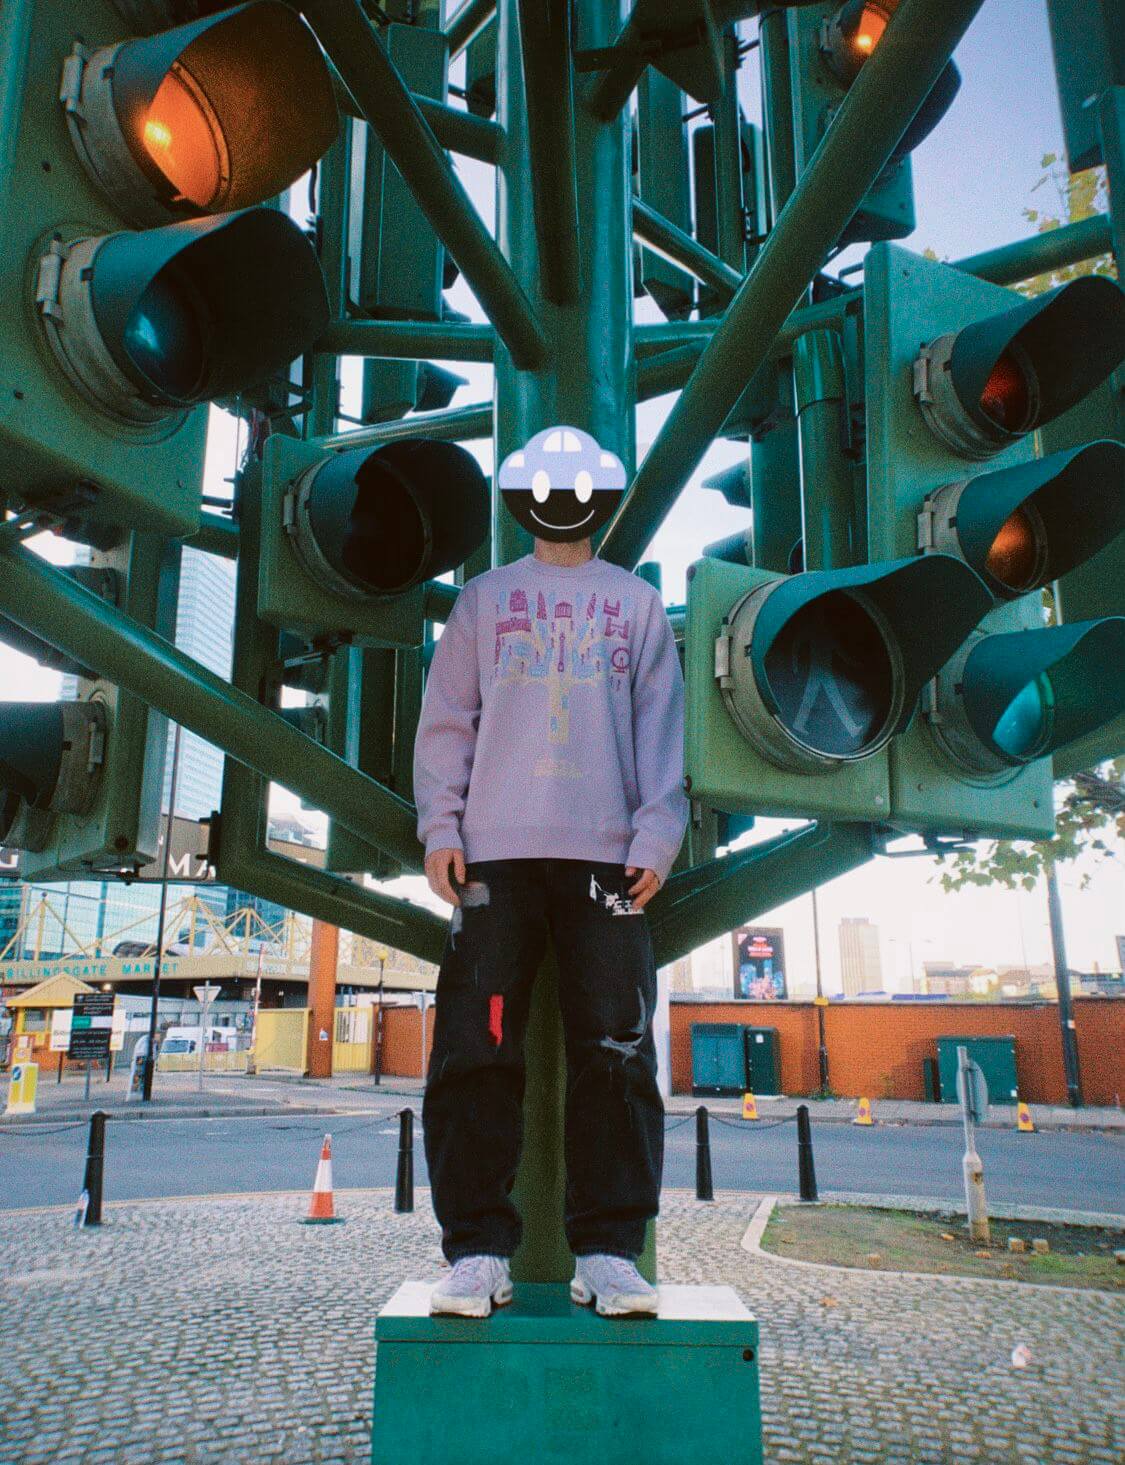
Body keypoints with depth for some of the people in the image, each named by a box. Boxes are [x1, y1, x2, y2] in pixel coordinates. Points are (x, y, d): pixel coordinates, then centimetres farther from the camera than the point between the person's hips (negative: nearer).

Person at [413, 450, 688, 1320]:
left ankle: (608, 1251, 5)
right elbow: (447, 718, 13)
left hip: (608, 857, 0)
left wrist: (657, 835, -2)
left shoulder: (638, 602, 19)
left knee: (617, 1053, -4)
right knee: (476, 1052, -5)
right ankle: (479, 1250, 4)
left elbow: (661, 725, 11)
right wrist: (440, 827, 0)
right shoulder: (484, 598, 19)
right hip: (496, 854, 0)